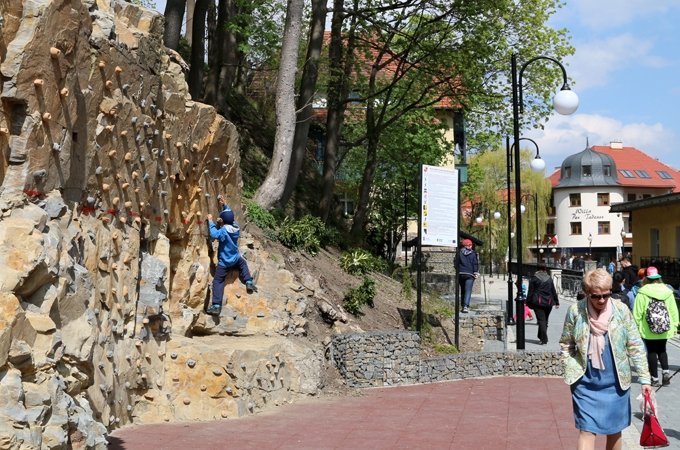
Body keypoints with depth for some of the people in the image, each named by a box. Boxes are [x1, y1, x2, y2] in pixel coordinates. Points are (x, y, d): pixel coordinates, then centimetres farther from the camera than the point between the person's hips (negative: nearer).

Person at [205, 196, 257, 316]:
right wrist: (224, 204, 9)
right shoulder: (236, 227, -3)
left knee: (217, 281, -4)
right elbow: (230, 215, 13)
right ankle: (249, 282, 28)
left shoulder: (224, 230, -23)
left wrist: (211, 221, -28)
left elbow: (214, 234, -39)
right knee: (243, 263, 40)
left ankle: (216, 306, -11)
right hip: (236, 258, 6)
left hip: (224, 261, -6)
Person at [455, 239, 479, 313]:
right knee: (468, 291, -6)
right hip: (469, 274, -3)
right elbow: (476, 264, -3)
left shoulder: (459, 253, 5)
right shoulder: (473, 253, -1)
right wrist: (476, 273, 2)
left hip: (460, 274, 3)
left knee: (463, 290, 16)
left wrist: (457, 272, 14)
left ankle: (463, 305, 21)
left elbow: (456, 263, 7)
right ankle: (465, 306, -20)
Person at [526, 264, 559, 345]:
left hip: (538, 302, -4)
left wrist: (528, 302, 2)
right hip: (548, 302, 4)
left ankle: (544, 339, -16)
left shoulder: (534, 278, -1)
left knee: (541, 320, -7)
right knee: (545, 320, 15)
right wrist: (556, 302, 18)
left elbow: (530, 292, -3)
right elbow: (553, 291, 13)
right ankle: (541, 337, 25)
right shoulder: (549, 278, 10)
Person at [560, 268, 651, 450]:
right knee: (587, 431, -4)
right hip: (586, 383, -1)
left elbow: (635, 346, -1)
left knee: (614, 430, 14)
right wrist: (572, 370, -5)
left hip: (616, 382, 1)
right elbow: (566, 344, 4)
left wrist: (644, 378, -3)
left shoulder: (621, 310, -7)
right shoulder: (575, 310, -7)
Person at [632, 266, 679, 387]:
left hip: (648, 330, -3)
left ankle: (655, 378, 11)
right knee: (662, 350, 21)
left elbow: (637, 312, -11)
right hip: (665, 329, 3)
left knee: (651, 352, 9)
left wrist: (636, 326, 2)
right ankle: (665, 372, 3)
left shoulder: (642, 293, -12)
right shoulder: (667, 291, -3)